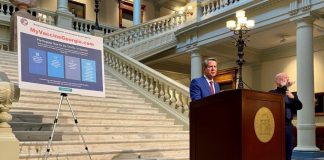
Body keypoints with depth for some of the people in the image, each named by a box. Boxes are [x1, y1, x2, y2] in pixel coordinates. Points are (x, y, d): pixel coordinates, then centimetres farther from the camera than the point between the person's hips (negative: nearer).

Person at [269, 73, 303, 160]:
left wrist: (293, 98, -12)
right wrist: (284, 87, -23)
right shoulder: (273, 93, 1)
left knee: (288, 149, 8)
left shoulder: (292, 94, 16)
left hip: (288, 125, 5)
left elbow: (299, 106, 5)